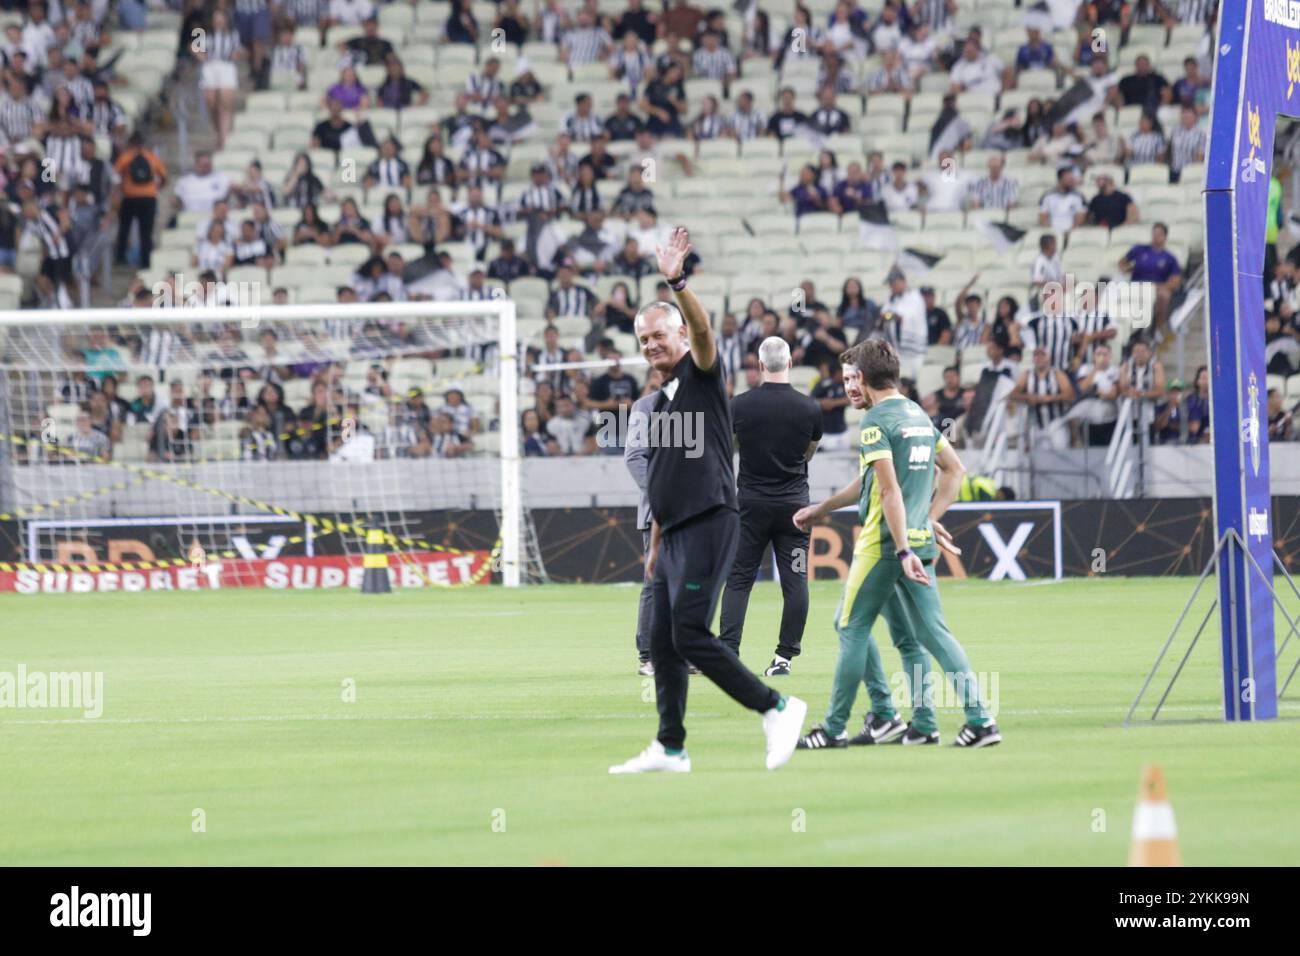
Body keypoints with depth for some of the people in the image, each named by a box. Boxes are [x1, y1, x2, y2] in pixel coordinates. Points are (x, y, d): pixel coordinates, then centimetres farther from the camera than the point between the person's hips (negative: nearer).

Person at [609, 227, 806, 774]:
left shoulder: (702, 375, -2)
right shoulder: (663, 401, 22)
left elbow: (701, 328, -24)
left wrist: (677, 283, -41)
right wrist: (656, 544, 24)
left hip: (709, 522, -9)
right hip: (676, 533, 9)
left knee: (690, 634, -17)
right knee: (663, 641, 9)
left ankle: (776, 708, -12)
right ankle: (670, 749, 14)